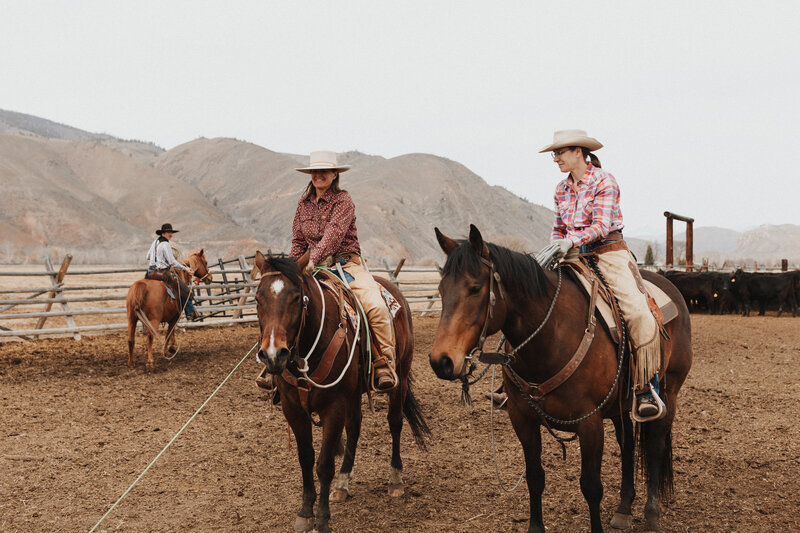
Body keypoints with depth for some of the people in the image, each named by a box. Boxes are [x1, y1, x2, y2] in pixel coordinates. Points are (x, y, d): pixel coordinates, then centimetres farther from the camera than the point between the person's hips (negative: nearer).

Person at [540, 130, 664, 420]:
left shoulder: (604, 181, -6)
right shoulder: (562, 189, 12)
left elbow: (602, 226, -16)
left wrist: (571, 241, -30)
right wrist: (555, 248, -2)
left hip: (609, 252, -6)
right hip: (574, 255, 6)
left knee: (638, 312, -27)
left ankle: (647, 388, -21)